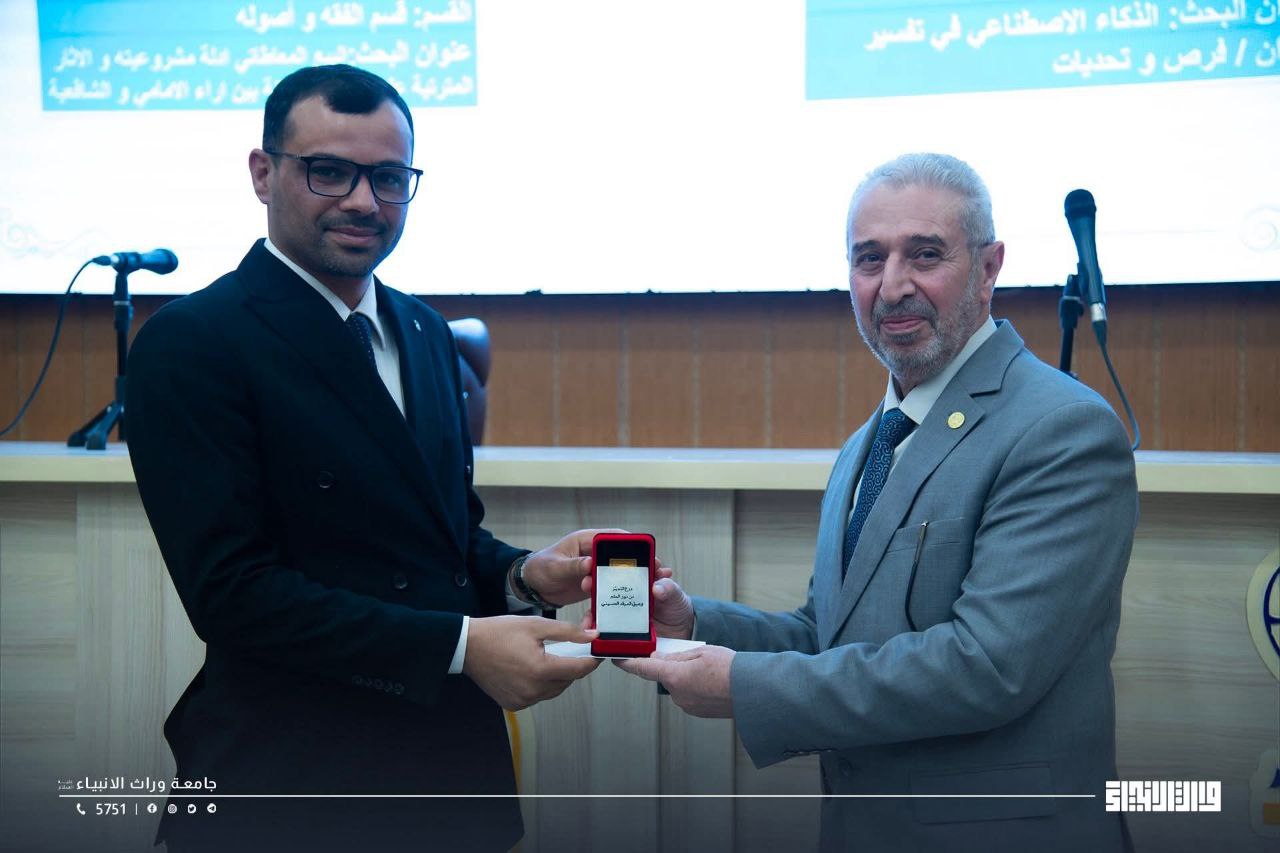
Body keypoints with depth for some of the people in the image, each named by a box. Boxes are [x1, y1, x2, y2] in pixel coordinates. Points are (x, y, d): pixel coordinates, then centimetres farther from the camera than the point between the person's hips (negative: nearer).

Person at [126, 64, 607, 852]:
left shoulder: (427, 333, 10)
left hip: (454, 759, 6)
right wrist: (461, 646, -21)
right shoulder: (191, 344, -12)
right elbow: (230, 588, -18)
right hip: (292, 787, -6)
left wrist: (523, 576, -6)